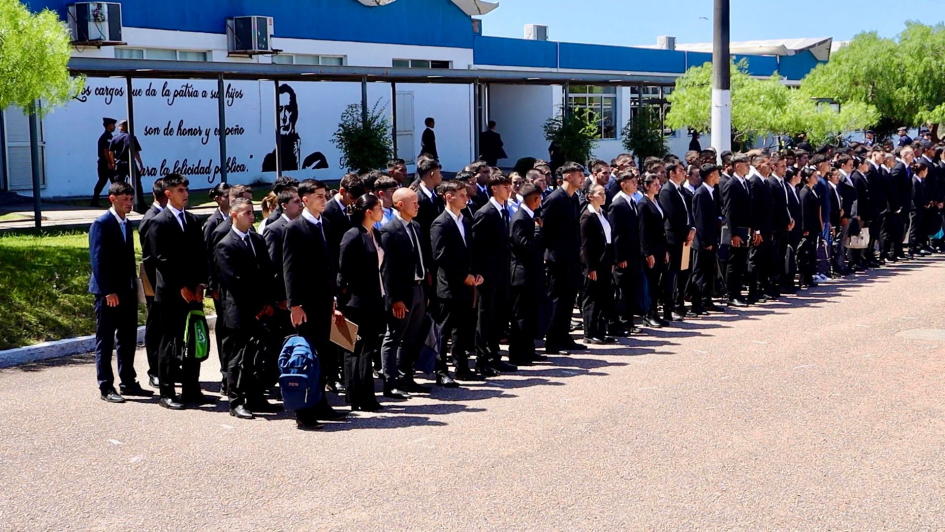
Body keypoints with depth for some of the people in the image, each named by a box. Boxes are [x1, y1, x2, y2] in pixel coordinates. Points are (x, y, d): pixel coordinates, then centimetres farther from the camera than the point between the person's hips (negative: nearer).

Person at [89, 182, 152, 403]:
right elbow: (98, 260, -16)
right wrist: (108, 291, -19)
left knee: (128, 340, 12)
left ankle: (128, 383, 21)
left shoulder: (126, 224, 14)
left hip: (127, 292, 8)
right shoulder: (102, 224, -10)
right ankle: (106, 388, 5)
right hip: (108, 293, -8)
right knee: (105, 341, 1)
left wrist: (134, 287, 11)